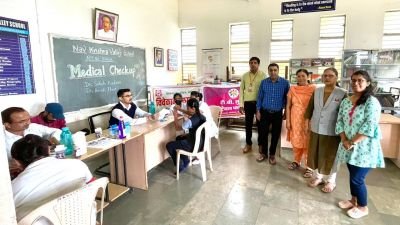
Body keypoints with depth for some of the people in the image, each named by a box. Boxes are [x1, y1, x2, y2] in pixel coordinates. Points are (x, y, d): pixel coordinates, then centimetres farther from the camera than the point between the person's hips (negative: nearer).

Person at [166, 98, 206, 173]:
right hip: (201, 142, 8)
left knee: (169, 145, 6)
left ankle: (180, 166, 15)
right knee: (179, 138, 29)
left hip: (193, 145, -8)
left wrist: (175, 117, -1)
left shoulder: (191, 121, -28)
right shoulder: (202, 116, -5)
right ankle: (186, 160, 29)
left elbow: (178, 128, -12)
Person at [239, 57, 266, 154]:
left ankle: (260, 144, 25)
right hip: (248, 103, 2)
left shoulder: (263, 75, -3)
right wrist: (241, 105, 2)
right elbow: (241, 90, 7)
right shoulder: (245, 76, 6)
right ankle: (248, 144, 24)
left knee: (260, 124, 9)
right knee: (248, 124, 10)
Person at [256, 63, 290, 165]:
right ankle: (263, 153, 26)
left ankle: (272, 154, 26)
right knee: (263, 133, 7)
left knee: (275, 135, 8)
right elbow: (260, 97, 4)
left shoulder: (285, 83, -5)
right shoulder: (263, 82, -1)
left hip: (278, 113, -1)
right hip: (265, 112, 1)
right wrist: (258, 111, 1)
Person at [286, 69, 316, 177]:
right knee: (296, 141, 13)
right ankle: (297, 161, 33)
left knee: (307, 143, 2)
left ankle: (309, 167, 14)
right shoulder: (292, 89, 2)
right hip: (295, 119, 3)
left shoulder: (313, 89, -5)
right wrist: (288, 121, -1)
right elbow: (288, 106, 3)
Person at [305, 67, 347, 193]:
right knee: (315, 154, 15)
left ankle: (330, 181, 29)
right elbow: (310, 107, 12)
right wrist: (307, 120, 7)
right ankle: (317, 176, 35)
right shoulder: (317, 91, 4)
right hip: (315, 129, 4)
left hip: (331, 131, -4)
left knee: (330, 157, 9)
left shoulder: (342, 94, -10)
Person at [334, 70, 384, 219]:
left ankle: (363, 207, 24)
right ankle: (353, 200, 37)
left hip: (364, 147, -5)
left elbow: (369, 126, -20)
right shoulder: (345, 101, 7)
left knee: (357, 178, 2)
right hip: (349, 146, 6)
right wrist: (344, 140, -8)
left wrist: (353, 142, -18)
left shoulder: (372, 102, -12)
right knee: (352, 175, 17)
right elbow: (340, 122, 5)